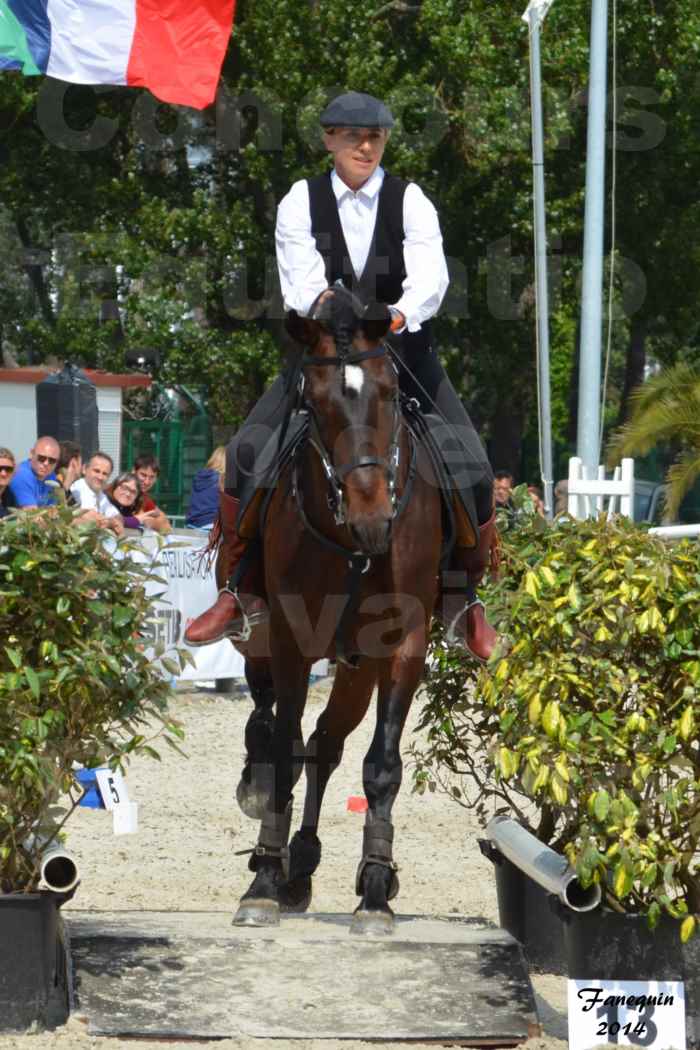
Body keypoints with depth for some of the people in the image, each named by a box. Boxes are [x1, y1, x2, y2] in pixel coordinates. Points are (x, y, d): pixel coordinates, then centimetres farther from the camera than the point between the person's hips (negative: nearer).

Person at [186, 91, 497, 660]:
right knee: (247, 451, -15)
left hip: (402, 352, 0)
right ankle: (242, 592, -3)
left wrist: (401, 315, -42)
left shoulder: (410, 201, -3)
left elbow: (430, 276, -20)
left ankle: (462, 599, 2)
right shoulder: (302, 201, -1)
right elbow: (301, 277, -16)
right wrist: (321, 305, -40)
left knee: (471, 464, -15)